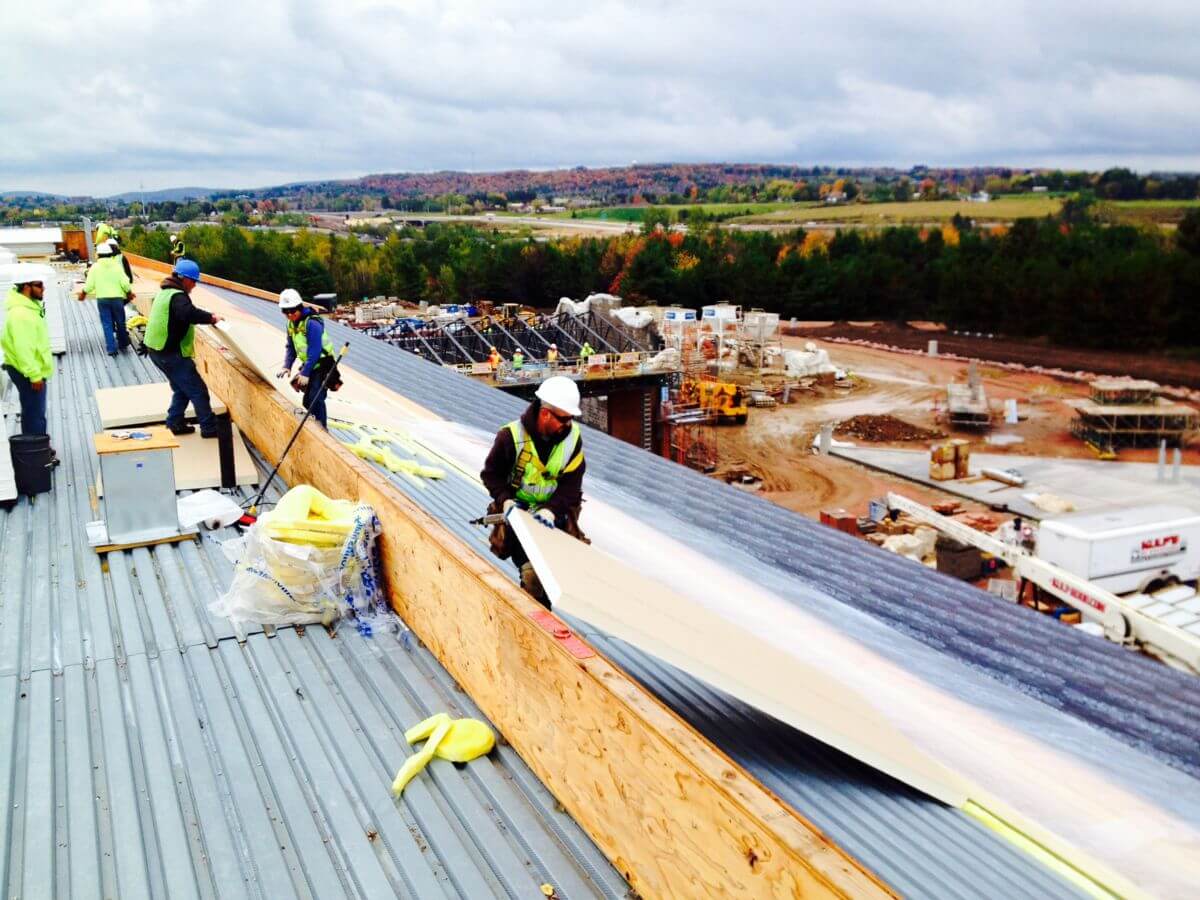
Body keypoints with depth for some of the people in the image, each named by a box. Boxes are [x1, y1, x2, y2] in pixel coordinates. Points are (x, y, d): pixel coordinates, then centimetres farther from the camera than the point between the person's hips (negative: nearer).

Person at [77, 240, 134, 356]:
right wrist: (129, 292, 10)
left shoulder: (95, 267, -3)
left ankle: (112, 348, 0)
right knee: (120, 322, 15)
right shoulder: (116, 265, -4)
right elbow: (125, 283, -9)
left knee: (107, 324, 4)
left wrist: (83, 292, 15)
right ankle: (123, 344, 27)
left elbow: (89, 285, -5)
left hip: (102, 299, 0)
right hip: (117, 298, 0)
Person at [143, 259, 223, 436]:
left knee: (181, 389, 23)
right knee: (198, 391, -2)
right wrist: (210, 317, -25)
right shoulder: (177, 296, -20)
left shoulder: (165, 292, 14)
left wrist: (206, 317, 4)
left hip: (158, 350, 10)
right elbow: (190, 313, -39)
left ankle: (175, 423, 25)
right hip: (171, 353, -10)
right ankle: (209, 428, 3)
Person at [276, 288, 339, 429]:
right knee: (307, 402, 12)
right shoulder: (291, 323, 4)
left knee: (315, 399, -17)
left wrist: (305, 373, -25)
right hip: (309, 365, 9)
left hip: (322, 365, -9)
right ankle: (321, 423, 30)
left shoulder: (312, 323, -23)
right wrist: (287, 366, -5)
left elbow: (314, 351, -26)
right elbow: (290, 347, 9)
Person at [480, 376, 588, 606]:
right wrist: (505, 500, -21)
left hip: (554, 511, 3)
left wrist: (551, 510, -24)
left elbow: (571, 483, -9)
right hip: (518, 509, -3)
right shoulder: (512, 435, -17)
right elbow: (491, 473, -4)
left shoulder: (573, 437, -10)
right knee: (533, 572, -18)